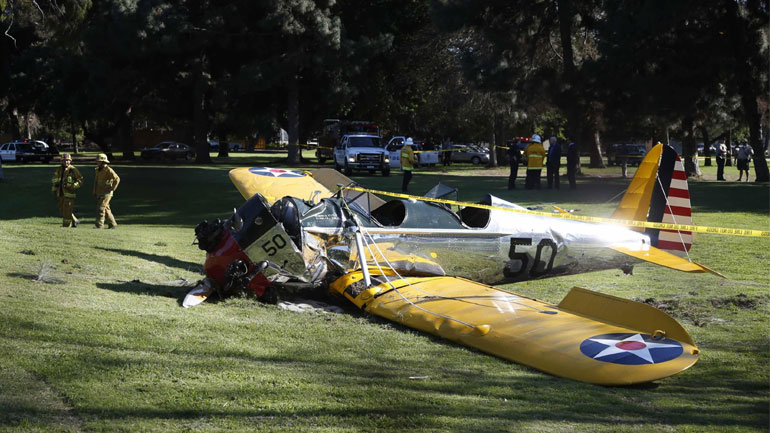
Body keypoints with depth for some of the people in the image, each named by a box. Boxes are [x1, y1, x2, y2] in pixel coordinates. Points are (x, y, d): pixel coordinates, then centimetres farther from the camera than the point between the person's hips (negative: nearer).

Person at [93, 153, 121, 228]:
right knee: (106, 209, 11)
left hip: (106, 193, -9)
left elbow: (117, 179, -19)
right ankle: (112, 224, 18)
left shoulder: (108, 170, -13)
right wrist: (94, 192, 17)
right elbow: (96, 181, 23)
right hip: (99, 193, 9)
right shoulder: (98, 170, 13)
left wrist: (112, 188, -17)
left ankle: (99, 224, -14)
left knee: (101, 208, -14)